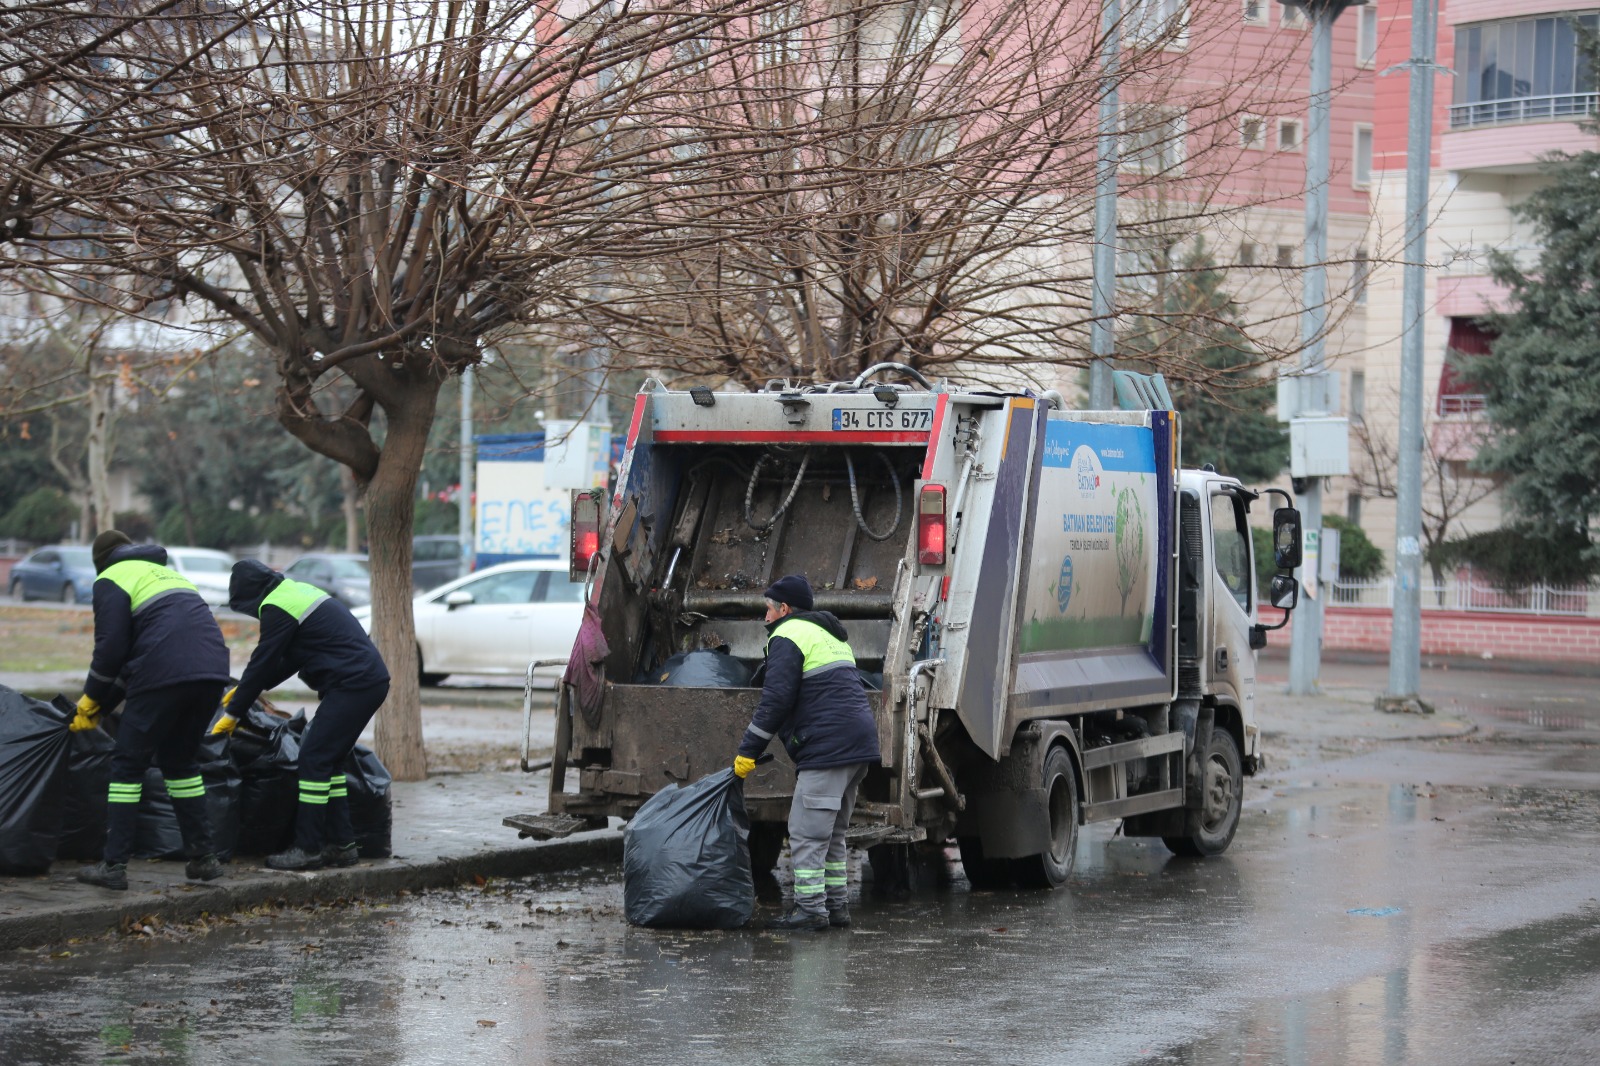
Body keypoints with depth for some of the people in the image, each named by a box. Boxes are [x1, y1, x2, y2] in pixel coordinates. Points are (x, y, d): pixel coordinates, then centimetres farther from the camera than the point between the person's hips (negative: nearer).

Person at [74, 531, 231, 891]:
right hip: (212, 672, 7)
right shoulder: (167, 573, 33)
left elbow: (111, 648, -1)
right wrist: (105, 702, 35)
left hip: (165, 677, -7)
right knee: (179, 760, 22)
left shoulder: (111, 580, 9)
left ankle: (114, 866, -1)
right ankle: (202, 858, 19)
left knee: (128, 763, 4)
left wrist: (92, 701, 14)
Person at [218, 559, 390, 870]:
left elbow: (263, 663, -7)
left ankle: (307, 848, -6)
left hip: (352, 686, -10)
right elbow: (289, 660, 28)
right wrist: (247, 689, 29)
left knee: (314, 759, -7)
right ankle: (340, 844, 15)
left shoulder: (277, 609, -11)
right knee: (329, 760, 14)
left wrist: (232, 713, 4)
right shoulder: (296, 591, 20)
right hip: (372, 678, 10)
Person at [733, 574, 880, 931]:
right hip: (860, 739, 10)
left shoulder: (787, 637, -4)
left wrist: (748, 751, -7)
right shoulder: (829, 634, 26)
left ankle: (810, 908, -9)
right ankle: (836, 904, 18)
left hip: (828, 747, -10)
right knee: (831, 832, 17)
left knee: (807, 831, -7)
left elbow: (775, 700, -12)